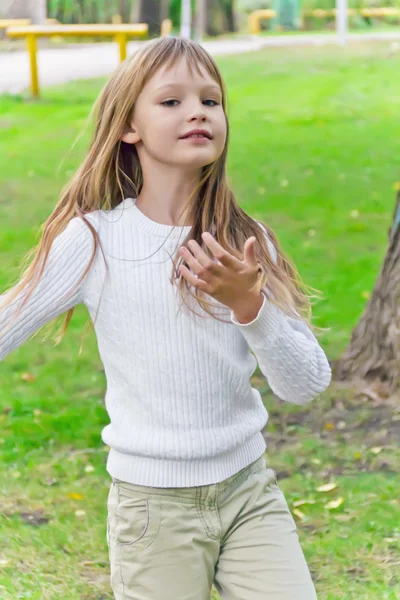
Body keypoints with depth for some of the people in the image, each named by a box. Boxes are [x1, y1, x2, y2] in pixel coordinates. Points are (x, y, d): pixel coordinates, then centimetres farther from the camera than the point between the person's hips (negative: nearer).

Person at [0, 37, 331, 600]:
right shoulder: (95, 239, -10)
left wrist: (248, 303, -19)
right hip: (154, 505, -2)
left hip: (249, 489, 3)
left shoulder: (246, 241, -1)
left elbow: (307, 385, -5)